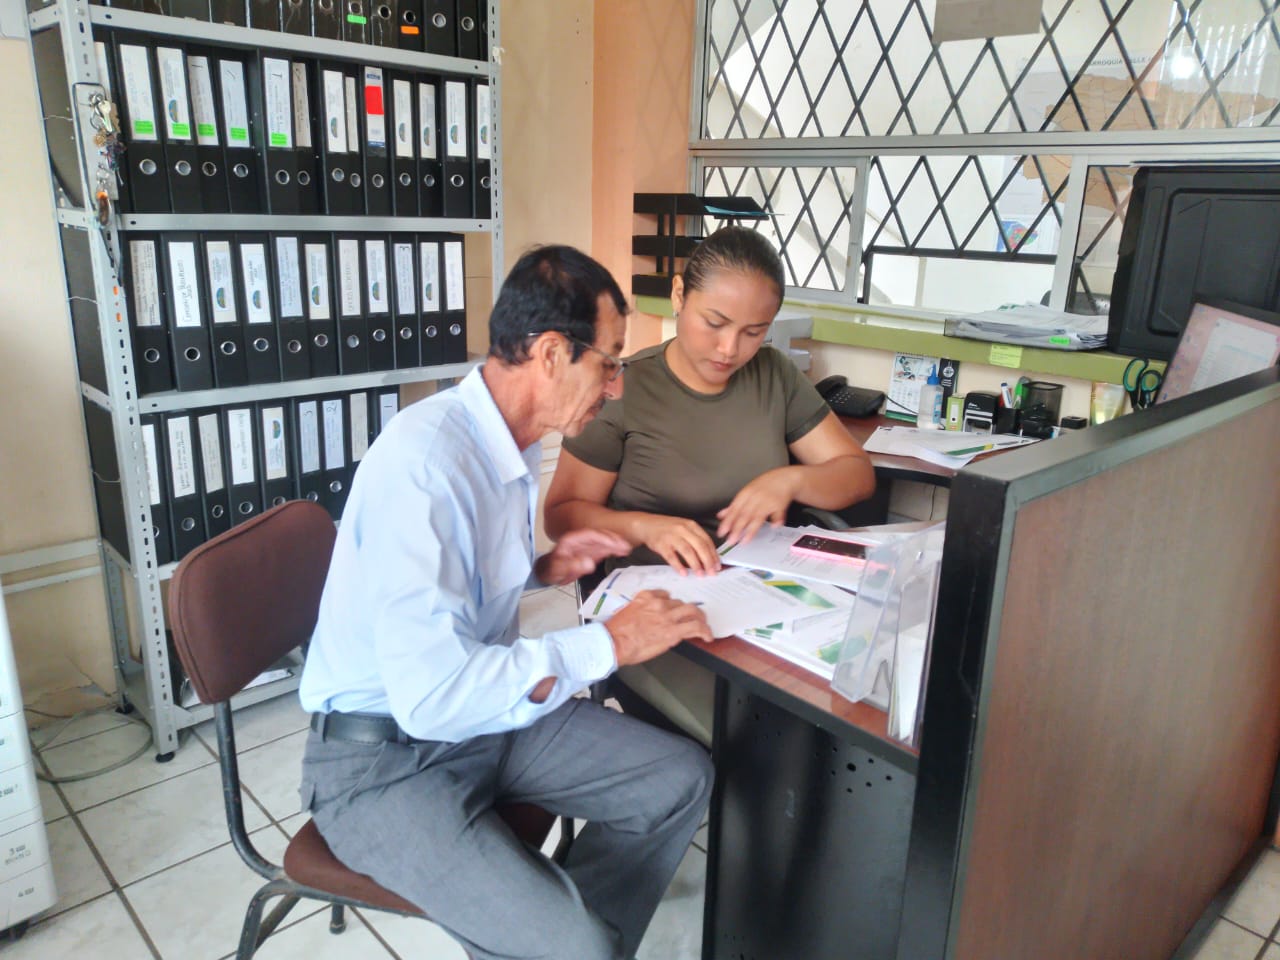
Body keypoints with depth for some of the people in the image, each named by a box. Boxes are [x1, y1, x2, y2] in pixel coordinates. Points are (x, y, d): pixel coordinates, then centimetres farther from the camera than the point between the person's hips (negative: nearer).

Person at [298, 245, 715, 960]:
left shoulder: (515, 440, 2)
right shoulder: (423, 460, -27)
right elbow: (430, 693, -33)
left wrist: (541, 568, 0)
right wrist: (609, 644, -25)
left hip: (487, 715, 9)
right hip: (385, 759, -8)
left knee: (682, 779, 5)